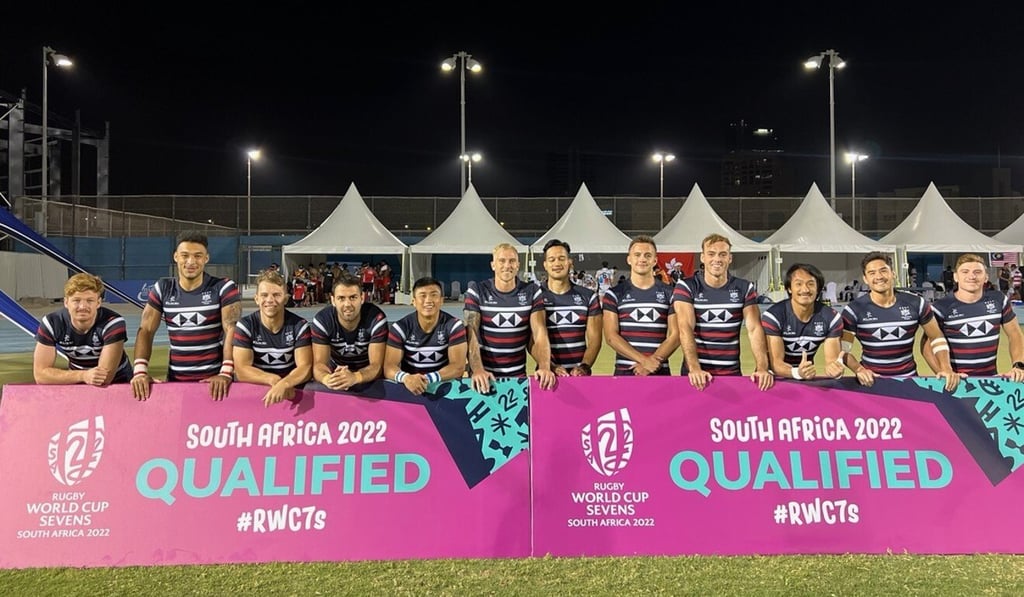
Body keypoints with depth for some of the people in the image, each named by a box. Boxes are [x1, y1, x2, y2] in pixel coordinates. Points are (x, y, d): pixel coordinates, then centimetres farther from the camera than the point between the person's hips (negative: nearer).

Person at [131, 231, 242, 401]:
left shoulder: (223, 288, -5)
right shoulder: (163, 289, 6)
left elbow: (232, 331, -12)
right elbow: (146, 331, 4)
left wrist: (226, 373, -24)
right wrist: (140, 370, -10)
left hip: (215, 379, -3)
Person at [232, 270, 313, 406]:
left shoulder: (300, 326, -3)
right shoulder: (245, 326, -3)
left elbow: (305, 368, -11)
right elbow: (241, 370, -9)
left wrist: (283, 384, -30)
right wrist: (274, 380, -23)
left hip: (292, 390, 0)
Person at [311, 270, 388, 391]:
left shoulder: (376, 318, -21)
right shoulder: (322, 320, -16)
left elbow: (377, 365, -23)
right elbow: (319, 363, -18)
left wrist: (354, 377, -44)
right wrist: (327, 379, -42)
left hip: (368, 377, 0)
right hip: (336, 374, 1)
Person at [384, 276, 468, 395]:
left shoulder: (454, 325, -5)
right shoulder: (400, 328, -3)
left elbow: (458, 367, -11)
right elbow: (389, 367, -10)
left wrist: (428, 378, -27)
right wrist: (405, 378, -32)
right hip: (409, 387, 1)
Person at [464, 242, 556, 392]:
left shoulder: (531, 292, 0)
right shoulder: (477, 291, -5)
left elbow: (540, 333, -7)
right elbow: (471, 335, -12)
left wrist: (544, 367, -24)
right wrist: (477, 370, -27)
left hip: (518, 374, 2)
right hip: (485, 375, -1)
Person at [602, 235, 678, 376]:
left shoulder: (669, 293, 7)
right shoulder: (614, 294, 3)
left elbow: (675, 335, 1)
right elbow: (611, 336, -5)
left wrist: (652, 361, -13)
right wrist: (644, 360, -14)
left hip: (660, 372, 1)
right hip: (625, 371, -1)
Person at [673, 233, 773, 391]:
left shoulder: (745, 288, 3)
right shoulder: (686, 287, -5)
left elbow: (755, 329, -5)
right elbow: (686, 328, -15)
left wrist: (762, 368, -20)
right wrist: (694, 368, -28)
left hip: (732, 373, 2)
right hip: (697, 374, -2)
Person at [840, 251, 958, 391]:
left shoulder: (915, 303, -2)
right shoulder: (854, 309, -9)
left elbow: (936, 337, 8)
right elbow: (842, 349, -8)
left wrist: (946, 368, -5)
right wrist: (858, 369, -24)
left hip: (908, 378, 1)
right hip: (871, 381, -1)